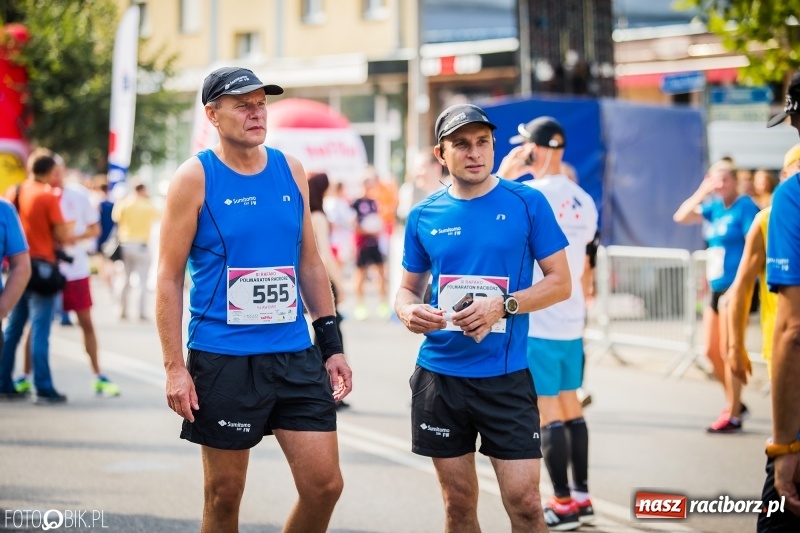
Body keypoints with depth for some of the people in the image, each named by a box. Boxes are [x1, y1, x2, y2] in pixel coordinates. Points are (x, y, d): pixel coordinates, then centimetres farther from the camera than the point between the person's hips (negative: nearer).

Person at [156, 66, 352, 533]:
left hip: (295, 355, 4)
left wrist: (333, 345, 10)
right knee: (224, 495, 6)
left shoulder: (291, 171, 8)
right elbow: (169, 277, -6)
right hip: (222, 359, -4)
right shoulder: (195, 178, -5)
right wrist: (174, 367, -12)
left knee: (326, 485, -1)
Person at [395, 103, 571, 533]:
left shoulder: (527, 203, -3)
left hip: (506, 374, -3)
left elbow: (560, 282, -2)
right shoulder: (424, 216, 5)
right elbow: (408, 287, 14)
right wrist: (408, 311, -10)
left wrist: (503, 305, -18)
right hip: (439, 373, 3)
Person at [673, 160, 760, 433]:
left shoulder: (745, 207, -10)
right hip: (717, 289, 8)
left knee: (728, 352, -5)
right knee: (712, 352, 11)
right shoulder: (716, 207, 11)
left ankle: (733, 415, 2)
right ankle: (735, 404, 25)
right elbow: (681, 216, 12)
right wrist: (702, 192, 4)